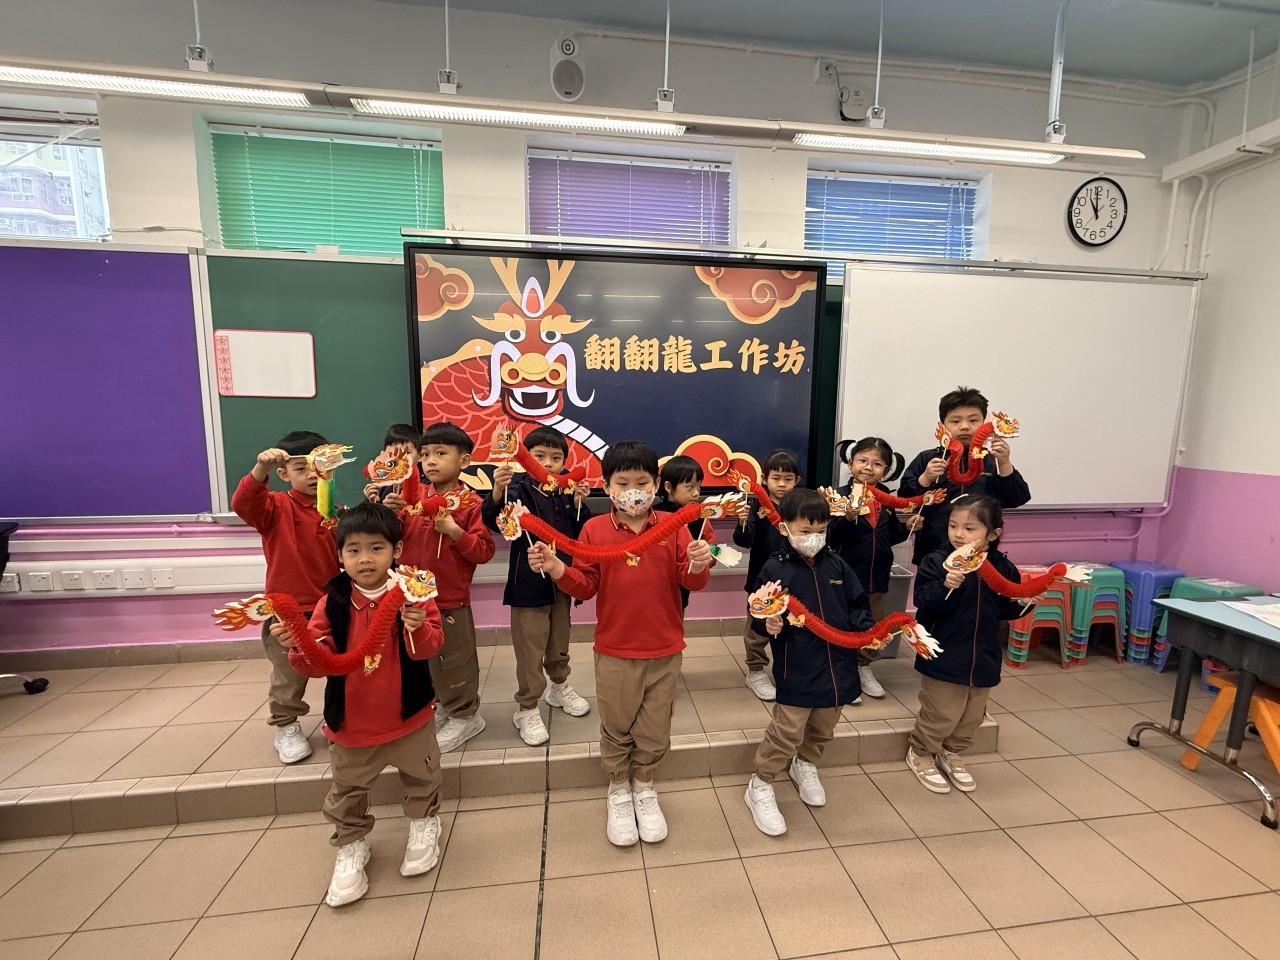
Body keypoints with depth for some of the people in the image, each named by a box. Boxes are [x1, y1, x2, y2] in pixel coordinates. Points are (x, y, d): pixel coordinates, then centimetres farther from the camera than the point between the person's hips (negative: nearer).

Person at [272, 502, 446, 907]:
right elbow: (320, 662, -9)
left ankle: (423, 825, 49)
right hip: (350, 721, 2)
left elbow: (431, 646, -22)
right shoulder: (333, 601, -9)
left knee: (421, 776, 21)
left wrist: (418, 628, -42)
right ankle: (351, 846, 48)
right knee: (347, 791, 21)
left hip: (408, 714, -1)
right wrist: (298, 646, -28)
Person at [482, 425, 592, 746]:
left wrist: (578, 504, -11)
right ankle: (526, 709, 24)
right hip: (528, 584, -5)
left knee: (560, 642, 22)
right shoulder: (518, 490, -15)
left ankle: (559, 687, 45)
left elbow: (579, 534, 5)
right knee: (530, 650, 5)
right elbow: (494, 522, -31)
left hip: (562, 581, 5)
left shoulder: (566, 490, -1)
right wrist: (497, 492, -49)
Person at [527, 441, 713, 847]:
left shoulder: (673, 528, -6)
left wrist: (699, 565, -30)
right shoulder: (594, 529, -5)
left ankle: (644, 786, 45)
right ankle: (618, 791, 44)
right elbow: (585, 586, -5)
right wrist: (557, 569, -22)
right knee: (616, 728, 18)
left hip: (665, 652, 1)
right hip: (614, 653, 0)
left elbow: (691, 582, -9)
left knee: (655, 729, 17)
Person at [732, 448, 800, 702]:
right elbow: (744, 541, -19)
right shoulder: (757, 507, -11)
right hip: (762, 579, -3)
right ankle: (756, 673, 28)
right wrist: (743, 522, -40)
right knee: (758, 628, 10)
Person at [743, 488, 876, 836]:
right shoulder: (775, 568, -12)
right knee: (787, 731, -1)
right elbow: (759, 615, -11)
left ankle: (805, 765, 51)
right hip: (796, 670, -5)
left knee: (823, 728, 23)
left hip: (837, 666, 5)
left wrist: (870, 630, -6)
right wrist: (769, 625, -32)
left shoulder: (836, 565, 2)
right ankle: (760, 788, 22)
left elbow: (857, 606, 10)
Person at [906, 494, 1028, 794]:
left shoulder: (1003, 568, -2)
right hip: (944, 657, -5)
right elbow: (923, 602, -24)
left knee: (972, 716, 20)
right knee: (941, 715, 7)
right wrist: (945, 587, -39)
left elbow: (1005, 609, 10)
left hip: (983, 658, 5)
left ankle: (951, 754, 44)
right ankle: (920, 754, 32)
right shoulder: (937, 562, -16)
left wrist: (1023, 604, -9)